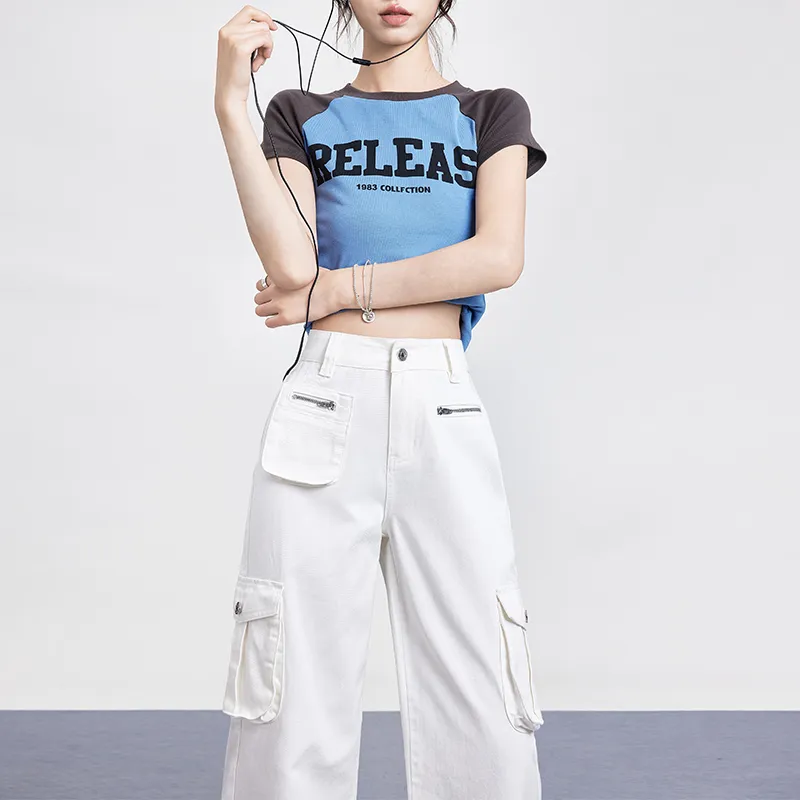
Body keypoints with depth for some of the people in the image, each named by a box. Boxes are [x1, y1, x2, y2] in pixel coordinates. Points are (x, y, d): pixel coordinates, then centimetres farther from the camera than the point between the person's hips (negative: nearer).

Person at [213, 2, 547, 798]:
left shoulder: (492, 113, 14)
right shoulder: (302, 116, 14)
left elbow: (499, 256, -5)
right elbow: (292, 266, -5)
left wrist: (338, 290, -4)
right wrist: (230, 106, -7)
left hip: (445, 410, 0)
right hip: (325, 404, 0)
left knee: (480, 700, -3)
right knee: (297, 692, -1)